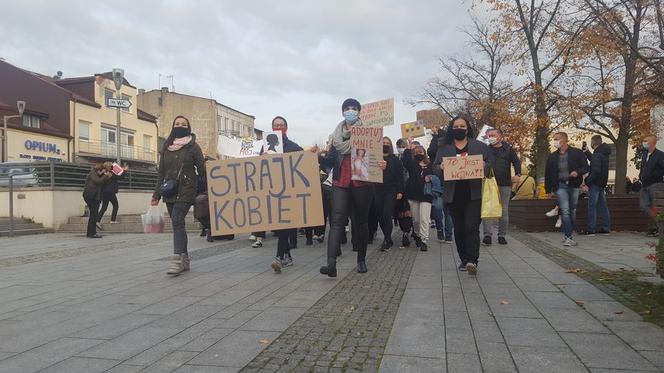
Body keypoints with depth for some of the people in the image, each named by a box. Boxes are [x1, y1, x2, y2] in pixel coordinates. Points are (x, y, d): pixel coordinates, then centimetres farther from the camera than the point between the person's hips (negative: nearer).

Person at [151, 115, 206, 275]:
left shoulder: (193, 146, 2)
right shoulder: (166, 148, 14)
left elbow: (201, 169, -1)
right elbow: (161, 172, 16)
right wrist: (156, 194, 12)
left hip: (186, 190, -5)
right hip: (170, 192, 5)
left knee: (177, 221, -19)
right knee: (177, 224, 5)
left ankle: (178, 259, -23)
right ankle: (184, 260, 11)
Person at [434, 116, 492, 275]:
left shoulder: (480, 146, 10)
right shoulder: (444, 149, 12)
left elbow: (491, 164, 8)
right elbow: (435, 168, 8)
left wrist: (483, 166, -14)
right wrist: (441, 167, -15)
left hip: (474, 194, -2)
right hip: (454, 195, 2)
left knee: (471, 227, -11)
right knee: (459, 229, 8)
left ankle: (472, 260, -11)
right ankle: (464, 260, 17)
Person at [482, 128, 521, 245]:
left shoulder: (508, 149, 6)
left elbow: (516, 162, 8)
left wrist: (517, 174, -7)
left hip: (505, 184, 1)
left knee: (504, 210, 6)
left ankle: (502, 235, 15)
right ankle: (487, 234, -6)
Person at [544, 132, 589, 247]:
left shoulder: (577, 153, 1)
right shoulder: (552, 157, 7)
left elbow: (586, 167, 3)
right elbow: (547, 174, 10)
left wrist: (578, 172, -19)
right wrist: (549, 189, 7)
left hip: (574, 186, 0)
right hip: (560, 186, 0)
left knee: (572, 212, 8)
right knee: (565, 211, -11)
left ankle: (568, 235, 20)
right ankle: (568, 237, -12)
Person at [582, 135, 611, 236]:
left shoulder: (597, 154, -18)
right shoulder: (604, 153, 11)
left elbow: (596, 171, -24)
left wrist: (587, 183, -20)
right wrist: (587, 152, 30)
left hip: (595, 183, -9)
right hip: (602, 183, 9)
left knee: (592, 206, -5)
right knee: (603, 206, 13)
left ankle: (591, 229, -3)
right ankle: (606, 228, 17)